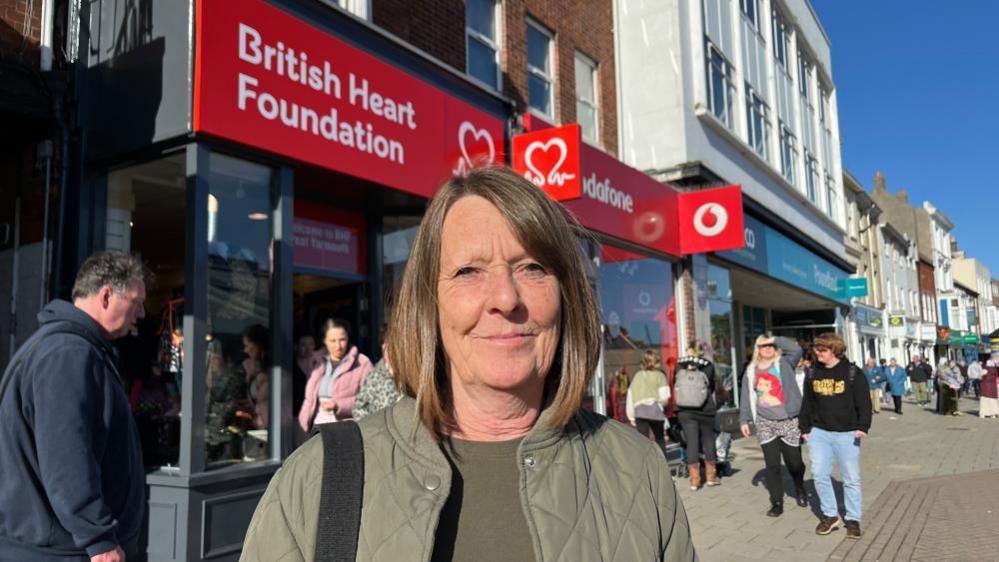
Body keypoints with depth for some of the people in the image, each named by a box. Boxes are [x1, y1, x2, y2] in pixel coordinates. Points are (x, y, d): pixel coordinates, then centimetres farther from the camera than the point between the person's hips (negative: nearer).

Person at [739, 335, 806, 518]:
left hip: (788, 422, -2)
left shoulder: (784, 363, 1)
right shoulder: (751, 371, 8)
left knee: (794, 462, 8)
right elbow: (747, 397, 10)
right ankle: (777, 503, 9)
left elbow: (797, 349, -18)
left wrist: (775, 339, -11)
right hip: (765, 424, 2)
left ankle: (800, 489, 38)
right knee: (772, 465, 0)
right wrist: (744, 420, 7)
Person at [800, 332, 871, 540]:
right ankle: (830, 515, 14)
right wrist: (805, 428, 10)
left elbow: (864, 402, -8)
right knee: (819, 474, 0)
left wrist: (863, 426, -18)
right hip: (819, 433, 4)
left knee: (851, 478, 4)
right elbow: (807, 403, 12)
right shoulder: (814, 373, 7)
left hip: (847, 434, -3)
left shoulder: (852, 372, -5)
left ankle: (853, 519, 17)